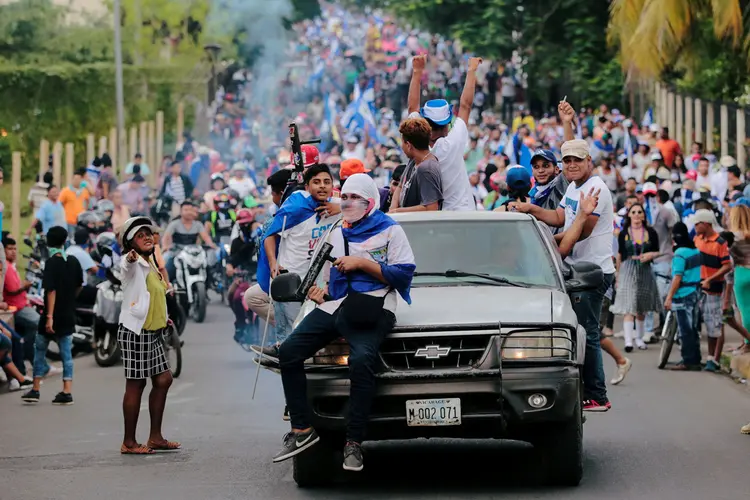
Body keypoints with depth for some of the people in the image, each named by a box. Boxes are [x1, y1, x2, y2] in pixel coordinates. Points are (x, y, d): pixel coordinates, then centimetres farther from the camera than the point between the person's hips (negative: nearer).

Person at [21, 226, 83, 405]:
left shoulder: (52, 263, -14)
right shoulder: (74, 262, 2)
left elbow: (51, 290, -20)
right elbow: (78, 287, 13)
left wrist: (49, 316, -21)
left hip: (53, 316, -5)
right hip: (68, 316, 5)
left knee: (40, 350, 10)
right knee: (66, 353, 7)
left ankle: (35, 390, 13)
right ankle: (67, 392, 1)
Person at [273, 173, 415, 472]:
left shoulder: (389, 231, 7)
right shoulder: (337, 235, 27)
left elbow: (404, 273, -4)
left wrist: (362, 263, -9)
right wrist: (321, 293, 12)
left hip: (371, 309, -7)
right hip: (333, 306, 7)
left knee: (362, 359, -33)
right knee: (289, 352, -12)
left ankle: (354, 443, -28)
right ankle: (301, 430, -7)